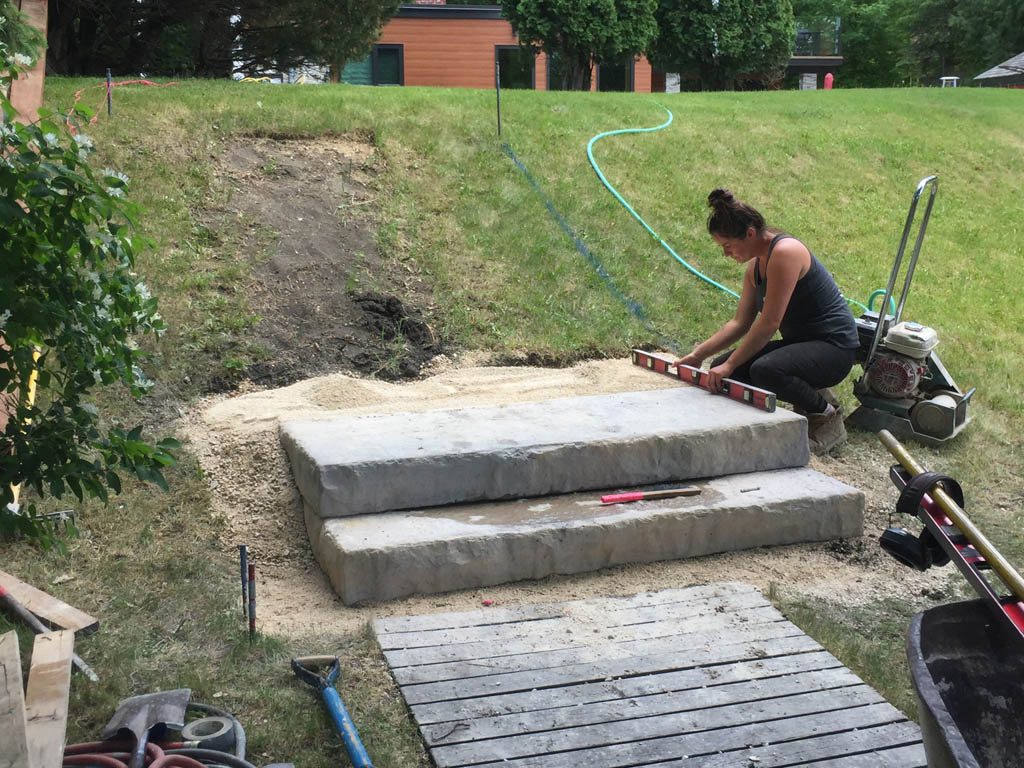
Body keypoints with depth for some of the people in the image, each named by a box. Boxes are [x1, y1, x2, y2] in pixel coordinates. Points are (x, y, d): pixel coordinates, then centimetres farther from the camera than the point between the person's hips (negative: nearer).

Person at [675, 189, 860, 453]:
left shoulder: (785, 252, -22)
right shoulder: (755, 264, 7)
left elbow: (769, 322, -24)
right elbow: (740, 322, 11)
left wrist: (730, 365, -21)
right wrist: (697, 355, 4)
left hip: (834, 347, -9)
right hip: (799, 342, 9)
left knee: (765, 370, -36)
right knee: (721, 369, -3)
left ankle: (827, 415, -8)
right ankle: (808, 394, 9)